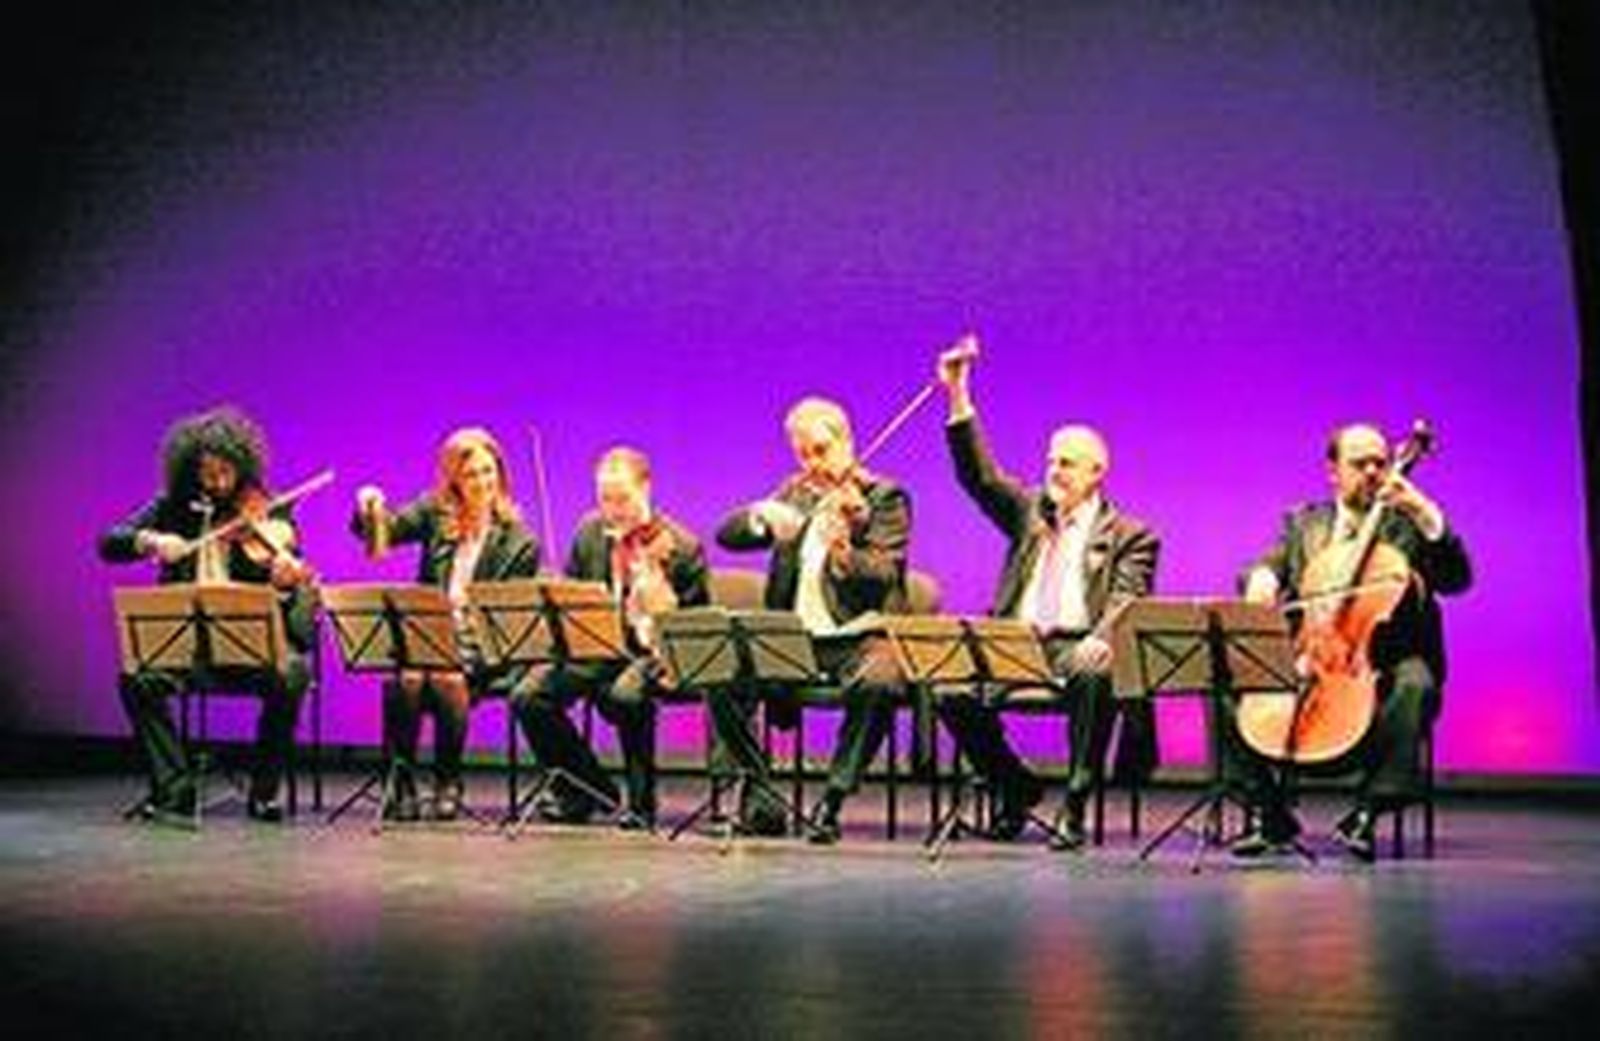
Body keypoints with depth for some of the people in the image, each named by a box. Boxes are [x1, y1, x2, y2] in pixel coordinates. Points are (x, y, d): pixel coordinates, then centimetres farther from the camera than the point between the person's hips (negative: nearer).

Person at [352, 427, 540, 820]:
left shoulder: (518, 541, 2)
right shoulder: (435, 513, 10)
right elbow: (387, 532, -3)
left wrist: (465, 655, -15)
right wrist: (372, 511, -26)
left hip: (479, 647, -2)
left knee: (449, 681, -32)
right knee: (405, 679, -30)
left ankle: (448, 783, -12)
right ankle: (401, 783, -15)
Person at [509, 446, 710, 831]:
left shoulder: (681, 547, -4)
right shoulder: (589, 533, 10)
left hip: (652, 649, -5)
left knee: (626, 695, -38)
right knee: (528, 695, -18)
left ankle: (640, 802, -15)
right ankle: (587, 788, 1)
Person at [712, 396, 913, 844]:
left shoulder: (886, 498, 0)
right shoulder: (795, 493, 16)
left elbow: (882, 577, -14)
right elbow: (726, 534, 7)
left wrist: (844, 556, -36)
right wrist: (763, 515, -15)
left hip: (859, 638, -4)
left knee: (877, 686, -37)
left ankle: (832, 801, -23)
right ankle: (760, 795, -7)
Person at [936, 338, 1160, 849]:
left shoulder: (1130, 536, 10)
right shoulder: (1030, 510, 21)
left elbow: (1126, 604, -4)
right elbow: (979, 475, 9)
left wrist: (1100, 641, -27)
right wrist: (958, 396, -2)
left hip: (1076, 648, -3)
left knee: (1095, 676, -39)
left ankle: (1076, 801, -23)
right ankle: (1016, 785, -1)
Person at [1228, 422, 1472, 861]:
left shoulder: (1406, 525, 7)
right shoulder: (1303, 523, 17)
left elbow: (1456, 579, -5)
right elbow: (1267, 568, 7)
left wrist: (1426, 515, -16)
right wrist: (1262, 579, -18)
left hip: (1383, 665, -3)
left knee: (1412, 684, -36)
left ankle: (1365, 812, -27)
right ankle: (1270, 815, -10)